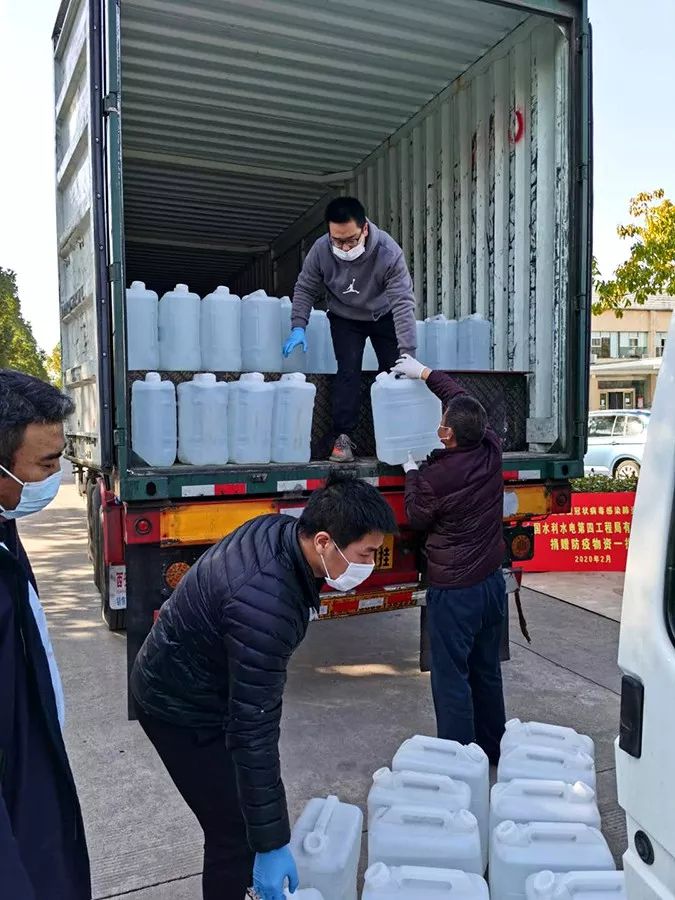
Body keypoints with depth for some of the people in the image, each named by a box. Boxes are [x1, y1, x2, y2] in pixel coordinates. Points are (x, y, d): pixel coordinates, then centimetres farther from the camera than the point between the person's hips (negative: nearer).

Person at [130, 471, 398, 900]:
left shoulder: (280, 529, -12)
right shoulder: (267, 606, -39)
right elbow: (253, 730, -34)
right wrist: (271, 844, -27)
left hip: (187, 680, 9)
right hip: (183, 708, -9)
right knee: (237, 832, 1)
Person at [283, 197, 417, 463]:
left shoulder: (388, 252, -34)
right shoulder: (321, 249, -26)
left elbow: (403, 301, -36)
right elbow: (305, 288, -10)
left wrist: (407, 353, -43)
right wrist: (298, 326, -22)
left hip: (383, 317, 0)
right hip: (344, 318, 0)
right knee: (348, 370, -14)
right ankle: (342, 437, -8)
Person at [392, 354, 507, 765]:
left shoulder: (435, 476, -22)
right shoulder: (492, 450, -5)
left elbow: (417, 518, -2)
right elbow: (464, 399, 10)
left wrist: (411, 472, 10)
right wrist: (425, 372, 19)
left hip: (453, 590, -7)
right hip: (492, 581, 7)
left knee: (452, 677, 5)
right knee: (487, 670, 20)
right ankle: (493, 750, 35)